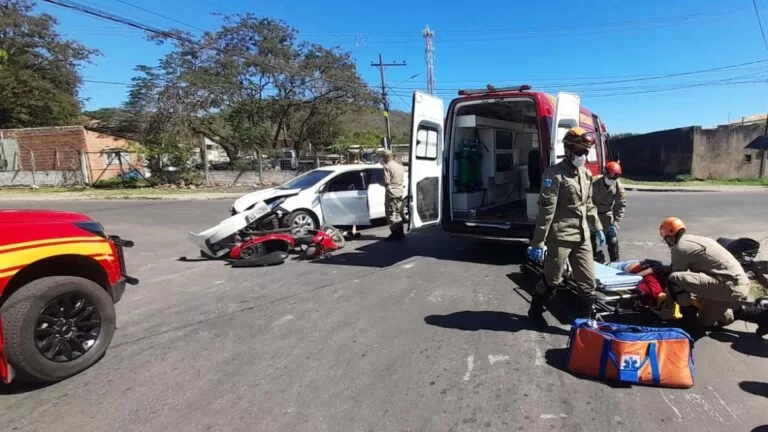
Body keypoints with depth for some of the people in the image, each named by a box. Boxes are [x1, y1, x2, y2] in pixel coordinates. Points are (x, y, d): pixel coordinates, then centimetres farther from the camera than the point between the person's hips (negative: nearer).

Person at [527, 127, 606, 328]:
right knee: (552, 279, 8)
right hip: (561, 237, -7)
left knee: (588, 281, 9)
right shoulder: (554, 175, -14)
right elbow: (546, 210, -18)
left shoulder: (586, 174, 10)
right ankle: (535, 310, 31)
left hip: (582, 236, 7)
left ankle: (585, 320, 24)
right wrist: (538, 242, -19)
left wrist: (598, 228, 22)